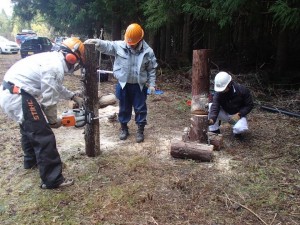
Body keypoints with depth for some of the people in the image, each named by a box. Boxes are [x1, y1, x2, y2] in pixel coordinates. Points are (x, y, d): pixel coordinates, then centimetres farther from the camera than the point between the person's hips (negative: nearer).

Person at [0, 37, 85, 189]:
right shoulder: (56, 67, -18)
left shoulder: (53, 58, 13)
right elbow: (49, 99, -13)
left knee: (29, 128, 29)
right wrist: (53, 120, 1)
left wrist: (73, 97, 31)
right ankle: (52, 180, 0)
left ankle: (31, 161, 50)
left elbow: (56, 88, 28)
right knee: (44, 137, -6)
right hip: (18, 97, -11)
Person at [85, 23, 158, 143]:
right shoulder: (119, 46, -7)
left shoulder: (148, 52, -7)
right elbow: (106, 46, -14)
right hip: (123, 85, 1)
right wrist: (97, 42, -35)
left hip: (139, 86, -1)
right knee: (124, 108, 14)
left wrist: (152, 84, -3)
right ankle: (124, 128, 33)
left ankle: (140, 130, 24)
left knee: (140, 108, 8)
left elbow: (152, 69, 0)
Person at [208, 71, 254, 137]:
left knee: (241, 129, -37)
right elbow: (215, 106, -30)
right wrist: (212, 119, -50)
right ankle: (214, 131, -11)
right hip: (224, 113, 2)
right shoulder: (218, 93, -17)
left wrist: (239, 114, -25)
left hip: (238, 115, -2)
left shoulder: (242, 90, -20)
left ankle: (236, 130, 5)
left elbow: (249, 105, -11)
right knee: (209, 106, -24)